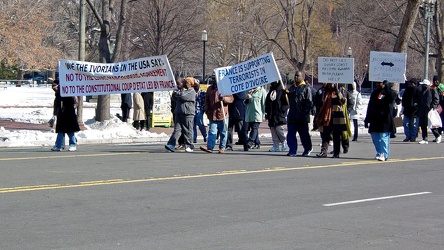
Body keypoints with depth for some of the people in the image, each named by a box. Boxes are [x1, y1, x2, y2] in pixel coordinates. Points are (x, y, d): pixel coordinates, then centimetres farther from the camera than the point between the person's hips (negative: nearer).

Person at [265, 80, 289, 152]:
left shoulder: (282, 91, -4)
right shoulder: (270, 92, 17)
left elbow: (286, 103, -7)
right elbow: (267, 104, 21)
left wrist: (283, 110, -15)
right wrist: (266, 113, 15)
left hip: (279, 115, -7)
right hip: (271, 116, 7)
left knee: (279, 128, -13)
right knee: (273, 130, 4)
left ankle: (284, 143, 9)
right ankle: (276, 146, 7)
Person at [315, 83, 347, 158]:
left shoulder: (339, 92, 1)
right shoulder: (326, 93, 15)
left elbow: (343, 101, -17)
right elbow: (322, 105, 20)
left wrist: (337, 91, -22)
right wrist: (319, 117, 15)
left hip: (337, 117, -4)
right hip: (326, 117, 4)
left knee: (336, 136, 2)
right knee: (325, 135, -4)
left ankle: (336, 153, 6)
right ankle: (324, 151, -8)